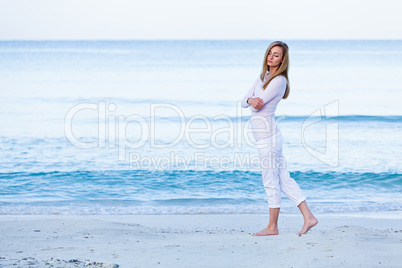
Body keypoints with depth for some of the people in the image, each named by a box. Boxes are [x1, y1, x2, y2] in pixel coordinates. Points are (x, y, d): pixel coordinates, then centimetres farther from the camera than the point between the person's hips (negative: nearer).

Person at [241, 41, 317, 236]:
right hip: (264, 135, 9)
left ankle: (272, 227, 8)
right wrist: (251, 101, -15)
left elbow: (260, 104, -19)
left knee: (270, 180, -1)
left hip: (267, 134, -9)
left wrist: (255, 101, 3)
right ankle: (308, 217, 12)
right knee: (284, 178, 10)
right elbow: (244, 102, 7)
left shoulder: (279, 80, -13)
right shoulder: (263, 77, 14)